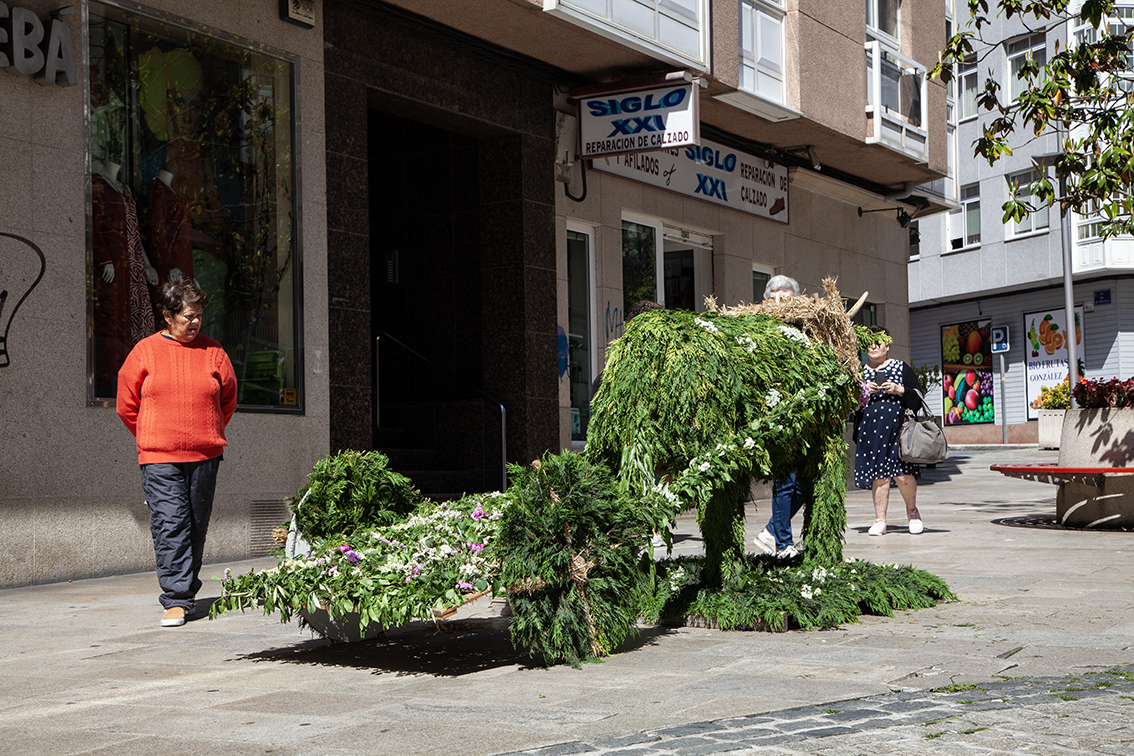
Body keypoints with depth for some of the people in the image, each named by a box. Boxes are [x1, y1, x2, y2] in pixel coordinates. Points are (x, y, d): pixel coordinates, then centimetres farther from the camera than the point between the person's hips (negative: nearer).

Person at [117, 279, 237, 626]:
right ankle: (176, 600, -10)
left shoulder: (213, 352, 6)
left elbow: (228, 400, 18)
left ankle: (187, 593, 22)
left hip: (205, 455, 2)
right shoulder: (145, 352, 2)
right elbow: (127, 405, 10)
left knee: (196, 526, 7)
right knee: (170, 525, -11)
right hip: (159, 458, -2)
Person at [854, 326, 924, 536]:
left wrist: (898, 390, -10)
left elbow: (917, 398, 5)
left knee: (903, 475, -10)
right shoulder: (859, 372, 14)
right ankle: (879, 520, 7)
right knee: (878, 476, -2)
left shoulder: (901, 368, 10)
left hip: (897, 427, -2)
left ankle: (912, 511, 14)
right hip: (870, 430, 2)